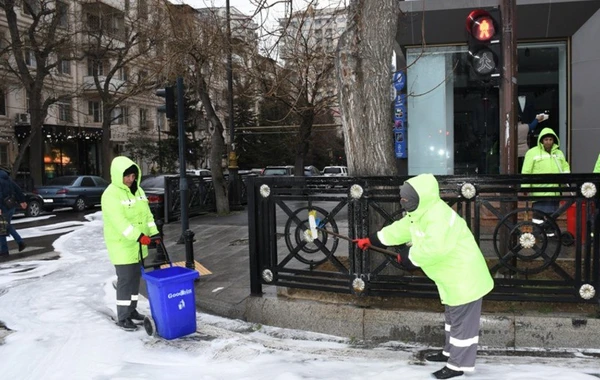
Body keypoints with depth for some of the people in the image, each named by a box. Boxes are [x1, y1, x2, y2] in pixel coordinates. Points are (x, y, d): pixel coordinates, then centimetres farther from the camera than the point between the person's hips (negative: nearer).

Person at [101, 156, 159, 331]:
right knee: (125, 280, -3)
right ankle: (123, 318, 7)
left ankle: (132, 310, 30)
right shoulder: (111, 195, -17)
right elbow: (119, 221, -27)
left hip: (137, 245, 8)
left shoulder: (137, 190, 9)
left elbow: (147, 214, 12)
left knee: (135, 277, 15)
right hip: (122, 245, -8)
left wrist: (154, 233, 2)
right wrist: (138, 236, -34)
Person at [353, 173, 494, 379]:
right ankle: (451, 352, 41)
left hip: (464, 276, -11)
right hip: (451, 276, 11)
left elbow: (433, 248, -40)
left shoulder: (438, 216, -30)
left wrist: (409, 258, -24)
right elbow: (399, 230, 12)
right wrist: (370, 240, 13)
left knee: (462, 321, 2)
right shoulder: (419, 213, 4)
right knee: (452, 316, 24)